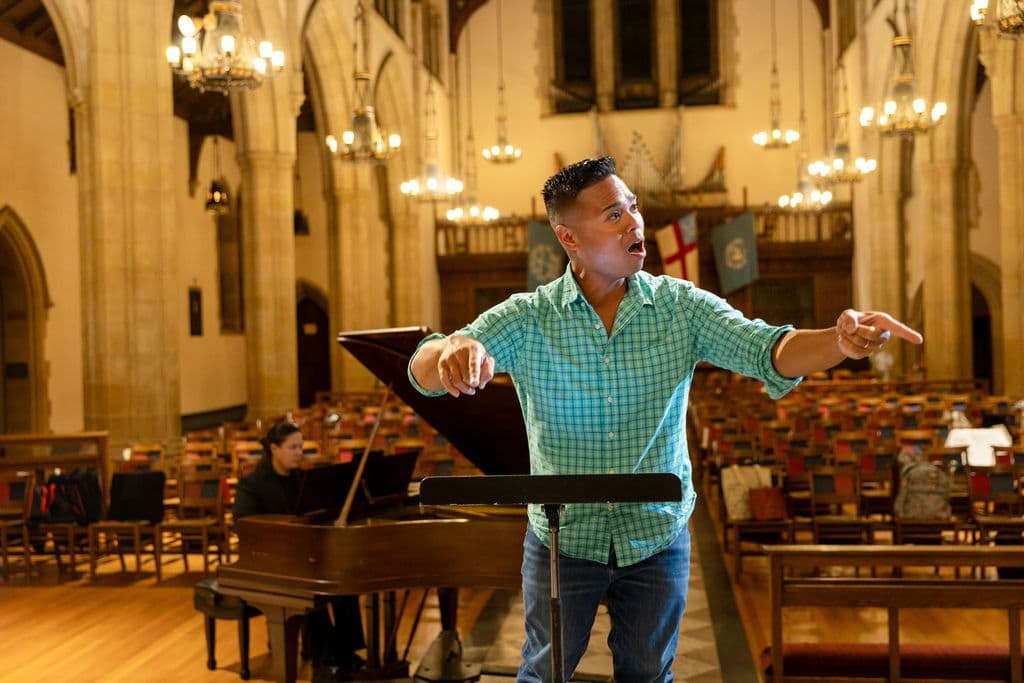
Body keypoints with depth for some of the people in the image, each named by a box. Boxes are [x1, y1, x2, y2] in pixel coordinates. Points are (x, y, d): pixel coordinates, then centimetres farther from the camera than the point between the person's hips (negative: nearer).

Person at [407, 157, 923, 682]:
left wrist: (841, 342, -40)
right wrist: (454, 350, -47)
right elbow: (425, 372, -21)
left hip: (657, 538, 1)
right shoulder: (526, 319, -12)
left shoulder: (680, 307, -7)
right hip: (563, 538, -1)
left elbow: (766, 351, -18)